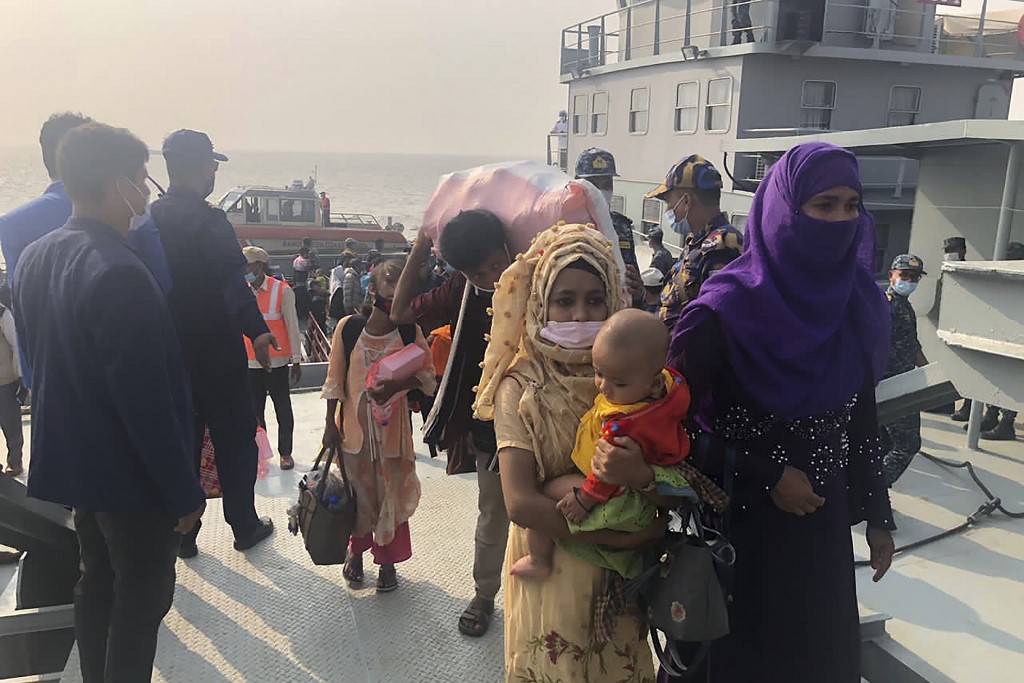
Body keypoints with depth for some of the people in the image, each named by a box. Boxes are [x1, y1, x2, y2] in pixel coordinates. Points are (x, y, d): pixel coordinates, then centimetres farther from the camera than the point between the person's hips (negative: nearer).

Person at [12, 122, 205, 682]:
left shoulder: (34, 257, 2)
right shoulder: (118, 274, -28)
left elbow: (34, 359, 13)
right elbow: (147, 401, -26)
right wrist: (185, 491, -17)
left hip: (73, 461, 9)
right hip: (132, 473, -9)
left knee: (98, 580, 23)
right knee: (143, 595, 9)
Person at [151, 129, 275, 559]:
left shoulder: (147, 220, 4)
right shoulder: (207, 220, -17)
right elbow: (234, 281, -33)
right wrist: (256, 330, -42)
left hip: (170, 354, 6)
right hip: (216, 354, -6)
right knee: (235, 442, 10)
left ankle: (181, 534, 25)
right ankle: (244, 527, 22)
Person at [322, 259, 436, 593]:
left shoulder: (409, 331, -6)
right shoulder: (348, 327, -7)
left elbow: (426, 376, -4)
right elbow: (335, 380, -1)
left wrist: (395, 387, -21)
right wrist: (330, 423, -1)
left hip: (393, 425, 0)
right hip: (354, 423, 0)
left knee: (391, 491, 8)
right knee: (358, 489, 14)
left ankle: (387, 560, 27)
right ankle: (356, 550, 37)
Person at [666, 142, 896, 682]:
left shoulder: (856, 302, -2)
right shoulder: (725, 309, -18)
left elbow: (863, 419, 6)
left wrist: (878, 516, 9)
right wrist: (767, 476, -18)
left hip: (823, 520, 5)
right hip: (738, 520, -4)